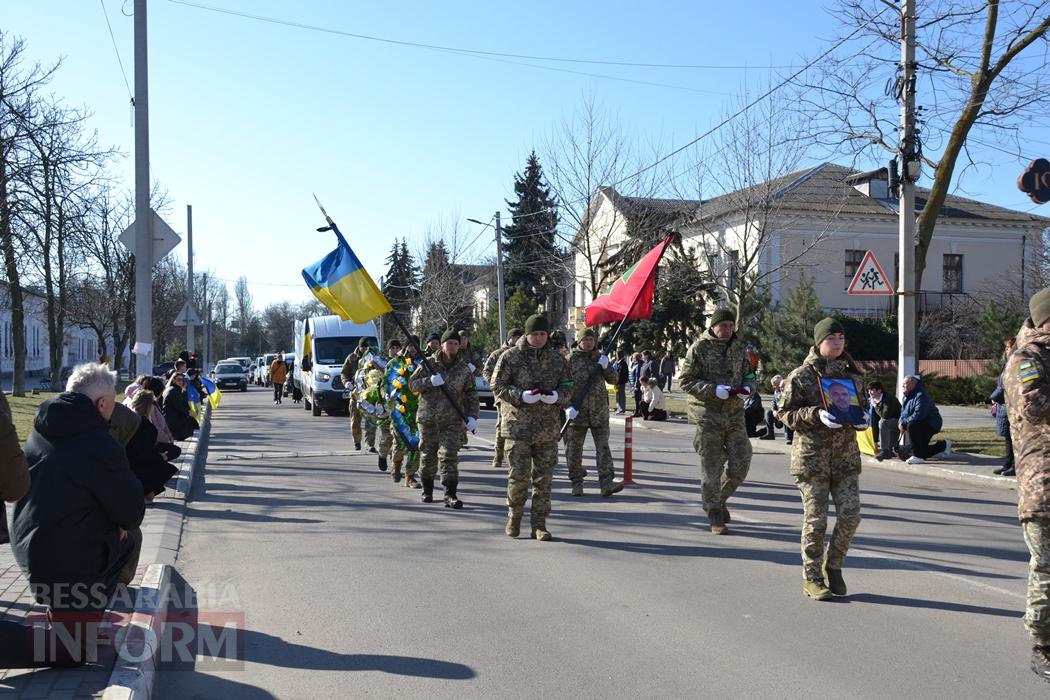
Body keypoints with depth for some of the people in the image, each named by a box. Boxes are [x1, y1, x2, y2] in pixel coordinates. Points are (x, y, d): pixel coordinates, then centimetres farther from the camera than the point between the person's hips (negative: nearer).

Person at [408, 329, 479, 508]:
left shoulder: (464, 369, 4)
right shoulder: (429, 364, 2)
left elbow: (471, 395, 6)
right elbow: (412, 384, 0)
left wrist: (472, 416, -6)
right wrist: (430, 381, -18)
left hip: (453, 420, -1)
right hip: (428, 418, 1)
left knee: (450, 457, -8)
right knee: (428, 456, 10)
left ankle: (450, 495, -7)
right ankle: (427, 490, 28)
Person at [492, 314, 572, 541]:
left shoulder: (557, 359, 8)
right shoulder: (510, 357, -1)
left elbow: (568, 387, 12)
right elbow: (498, 386, -3)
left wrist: (557, 396, -11)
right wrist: (522, 396, -18)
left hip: (548, 428, 3)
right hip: (518, 426, -3)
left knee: (544, 477, 5)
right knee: (519, 475, -3)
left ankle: (539, 524, 15)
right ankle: (514, 514, 22)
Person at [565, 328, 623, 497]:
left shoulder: (601, 357, 11)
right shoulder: (572, 359, 1)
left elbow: (613, 379, 8)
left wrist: (606, 367, -11)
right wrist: (568, 406, -15)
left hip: (599, 411, 2)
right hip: (577, 411, -2)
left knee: (603, 446, -5)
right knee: (574, 448, 5)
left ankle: (606, 483, -8)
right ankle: (577, 482, 19)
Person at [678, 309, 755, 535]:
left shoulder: (738, 348, 10)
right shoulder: (699, 348, -5)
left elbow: (749, 373, 22)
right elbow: (685, 381, -8)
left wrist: (747, 387, -2)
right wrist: (713, 390, -19)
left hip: (735, 413, 5)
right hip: (708, 415, -5)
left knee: (741, 463, 4)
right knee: (711, 466, 0)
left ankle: (719, 498, 29)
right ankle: (715, 515, 13)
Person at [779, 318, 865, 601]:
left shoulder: (852, 374, 11)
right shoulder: (800, 376, -4)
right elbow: (786, 413, -6)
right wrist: (816, 415, -20)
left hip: (846, 456, 4)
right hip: (812, 456, -4)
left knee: (850, 514, -4)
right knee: (815, 519, 0)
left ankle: (833, 567, 20)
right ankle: (811, 578, 14)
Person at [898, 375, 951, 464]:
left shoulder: (920, 396, -25)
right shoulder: (907, 396, 6)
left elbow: (918, 415, -33)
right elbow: (903, 412, 11)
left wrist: (904, 422, -27)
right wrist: (900, 422, -11)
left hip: (931, 424, -10)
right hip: (921, 425, 10)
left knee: (911, 426, -37)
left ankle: (918, 456, -31)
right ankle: (944, 445, 38)